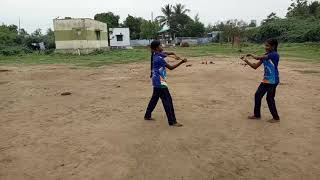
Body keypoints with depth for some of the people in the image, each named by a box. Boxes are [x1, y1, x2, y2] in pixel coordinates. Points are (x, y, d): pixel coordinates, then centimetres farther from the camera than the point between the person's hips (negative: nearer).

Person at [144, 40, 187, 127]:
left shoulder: (157, 54, 7)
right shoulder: (159, 58, -20)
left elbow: (168, 53, 14)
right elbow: (171, 67, -18)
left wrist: (175, 55, -8)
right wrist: (181, 62, -20)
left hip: (157, 81, 10)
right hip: (160, 82, -10)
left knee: (154, 98, 20)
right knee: (167, 100, -7)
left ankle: (147, 115, 31)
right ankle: (172, 121, -4)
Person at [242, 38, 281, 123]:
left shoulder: (274, 55, -17)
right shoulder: (265, 56, 8)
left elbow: (258, 58, -25)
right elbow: (255, 66, 6)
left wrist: (252, 55, -6)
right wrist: (246, 60, -6)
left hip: (273, 81, -8)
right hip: (266, 80, 8)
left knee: (270, 98, -2)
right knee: (257, 95, 9)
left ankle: (276, 118, 16)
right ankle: (257, 115, 23)